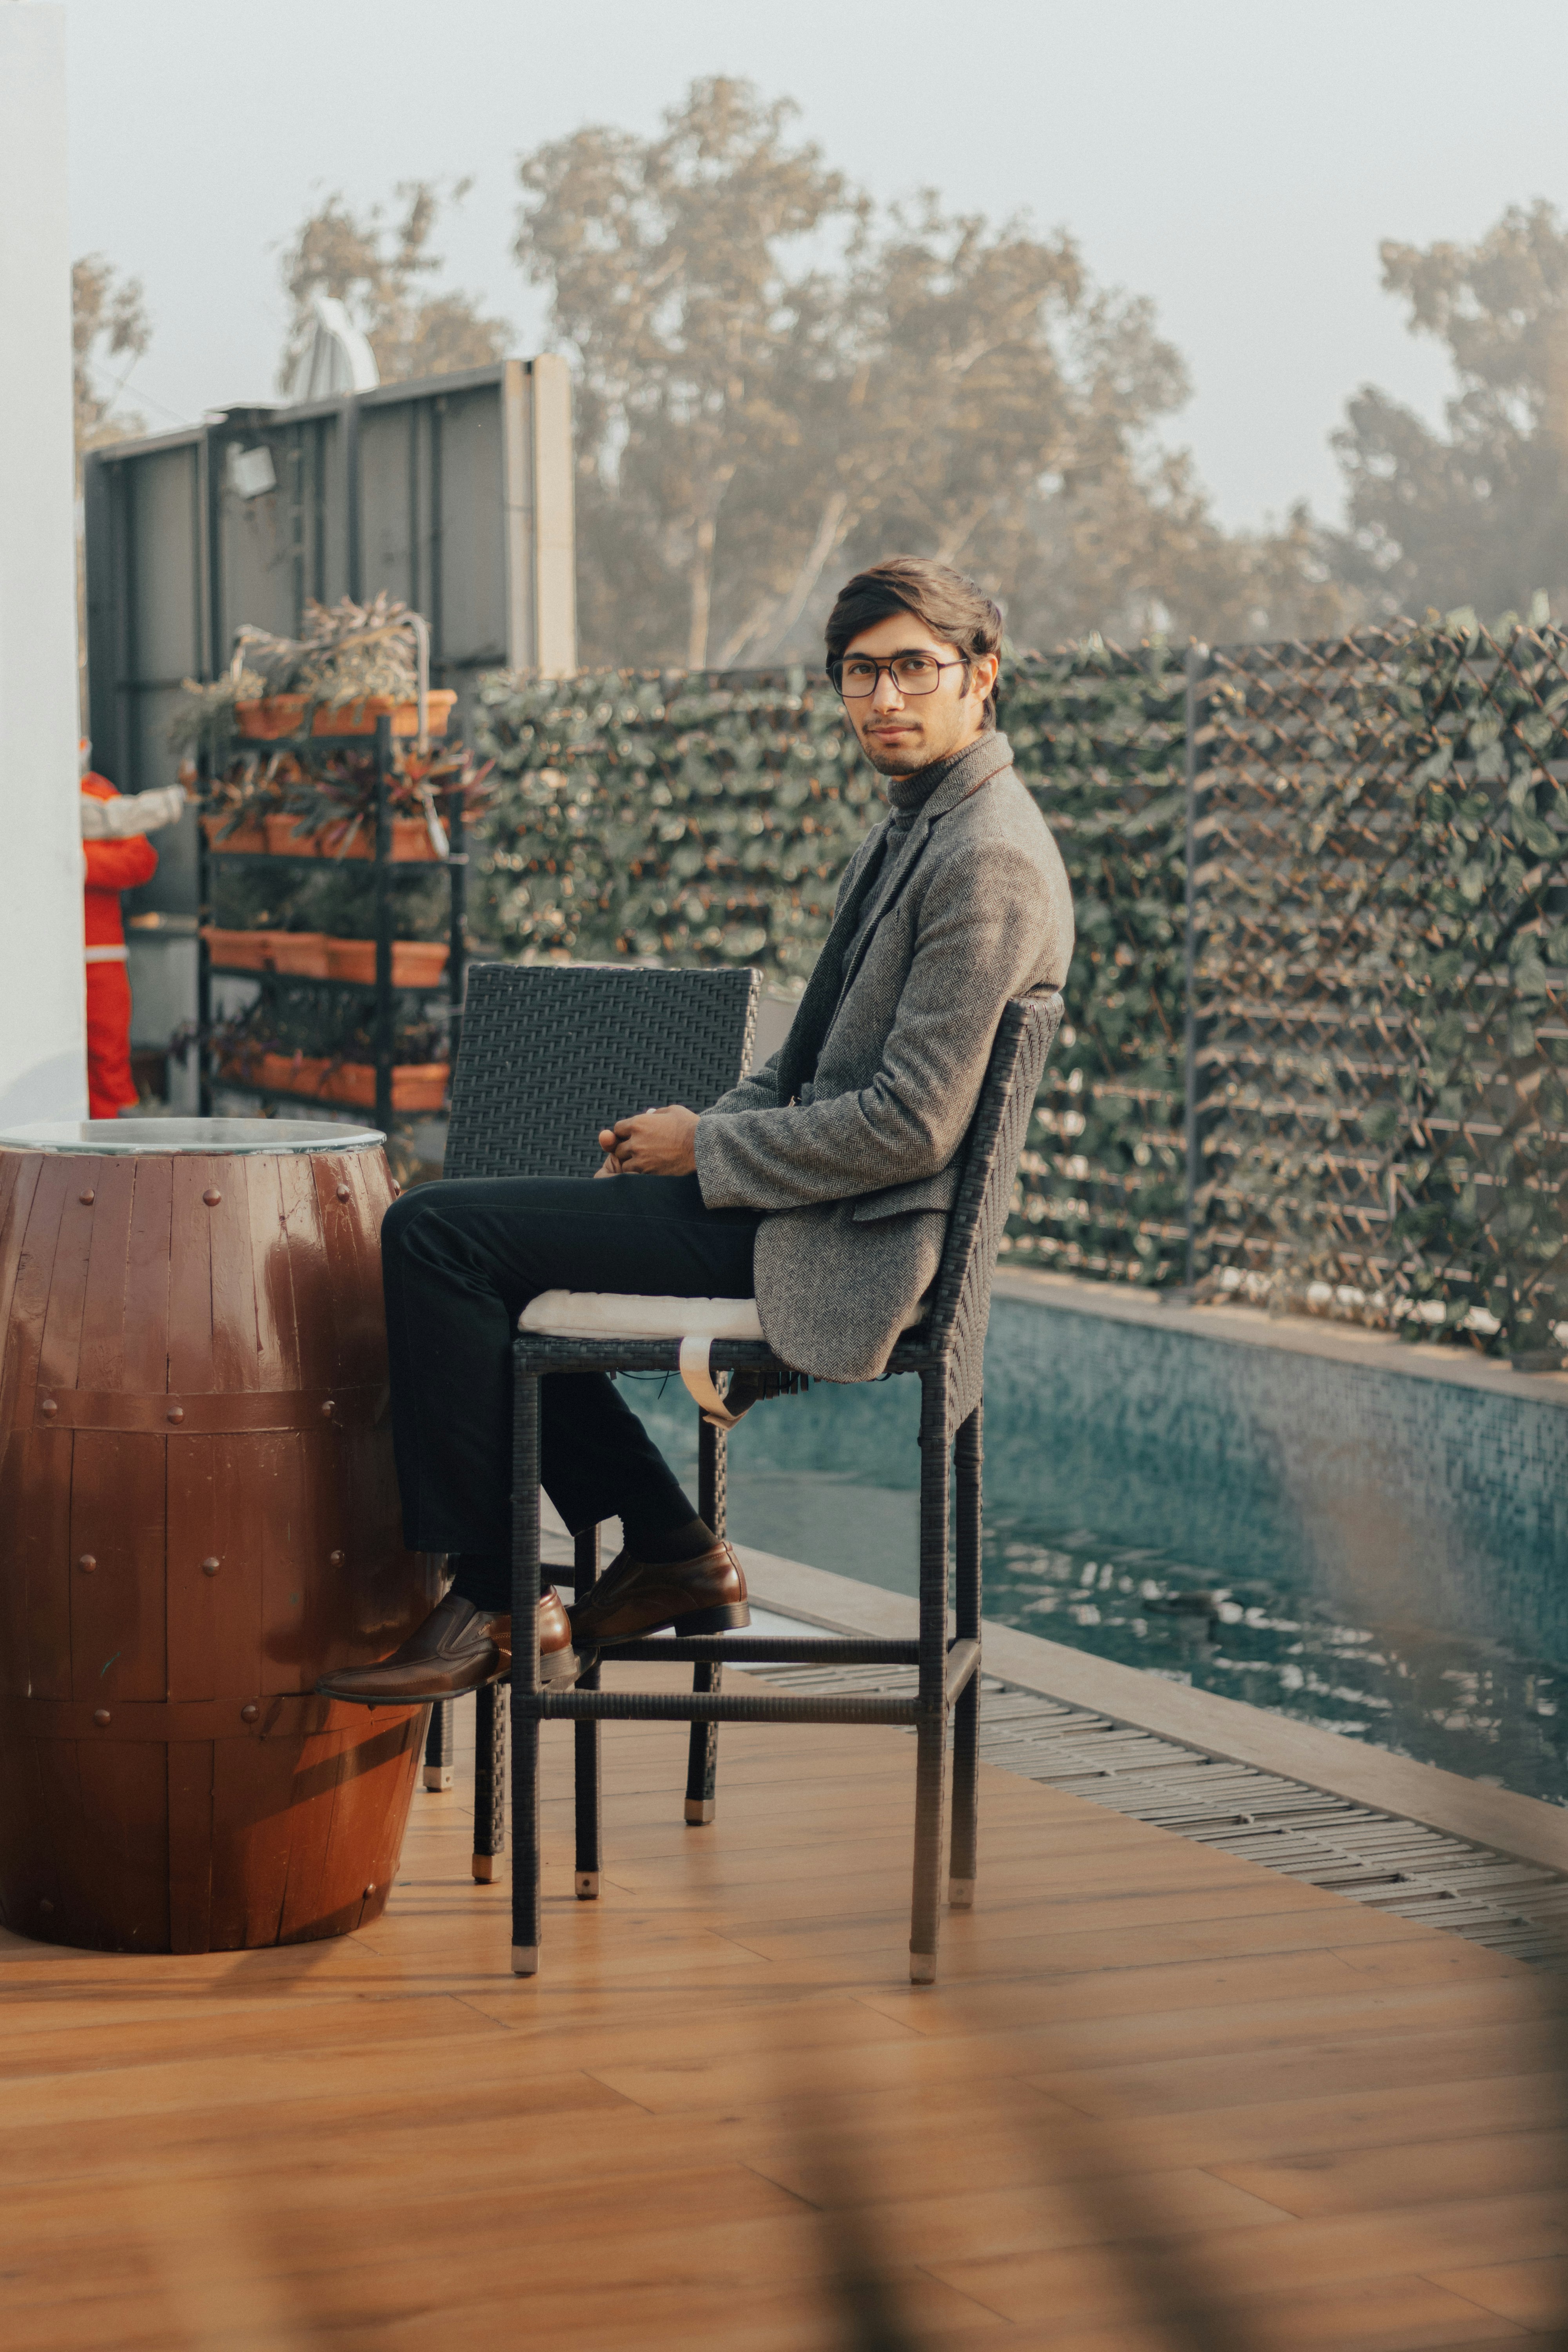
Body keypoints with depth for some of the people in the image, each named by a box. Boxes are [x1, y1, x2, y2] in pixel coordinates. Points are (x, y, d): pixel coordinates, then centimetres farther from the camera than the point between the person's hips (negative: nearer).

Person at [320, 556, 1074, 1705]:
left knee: (436, 1233, -13)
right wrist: (705, 1129, 4)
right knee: (457, 1231, 18)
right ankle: (669, 1550, 16)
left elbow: (911, 1125, -23)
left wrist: (706, 1150, -13)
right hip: (802, 1198, 11)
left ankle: (490, 1601, -5)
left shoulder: (987, 862, -18)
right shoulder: (912, 832, 14)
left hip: (836, 1243, -11)